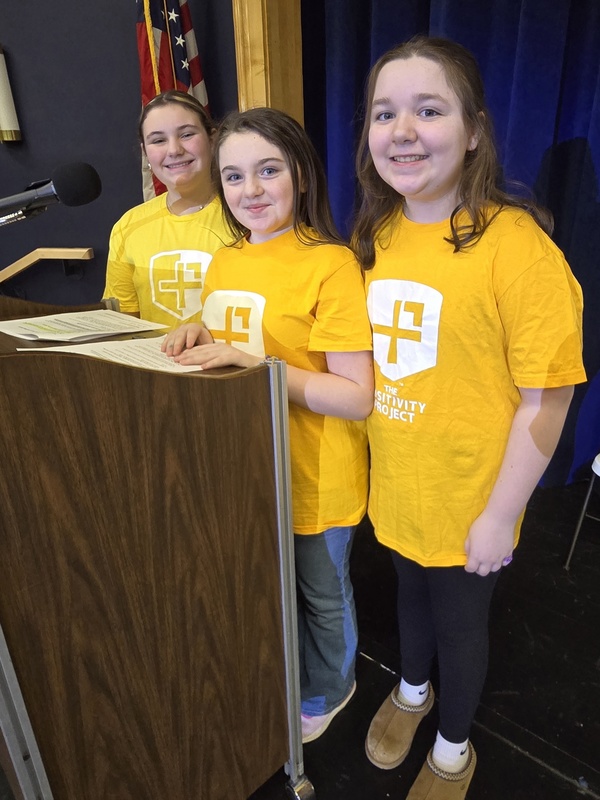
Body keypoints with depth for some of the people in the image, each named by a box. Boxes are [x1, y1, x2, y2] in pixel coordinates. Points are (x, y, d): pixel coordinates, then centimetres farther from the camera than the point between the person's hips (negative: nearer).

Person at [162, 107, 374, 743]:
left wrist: (254, 363, -30)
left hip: (314, 477, -6)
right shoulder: (223, 262, 3)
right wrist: (200, 339, -6)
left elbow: (356, 397, -23)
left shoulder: (330, 264, -20)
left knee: (321, 596, 20)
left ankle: (326, 693, 51)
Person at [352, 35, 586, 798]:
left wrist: (499, 516, -13)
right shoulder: (372, 236, -2)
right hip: (392, 489, 5)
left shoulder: (515, 244, -20)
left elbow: (544, 402, -17)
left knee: (459, 623, 20)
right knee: (410, 595, 28)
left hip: (467, 502, -4)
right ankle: (410, 691, 61)